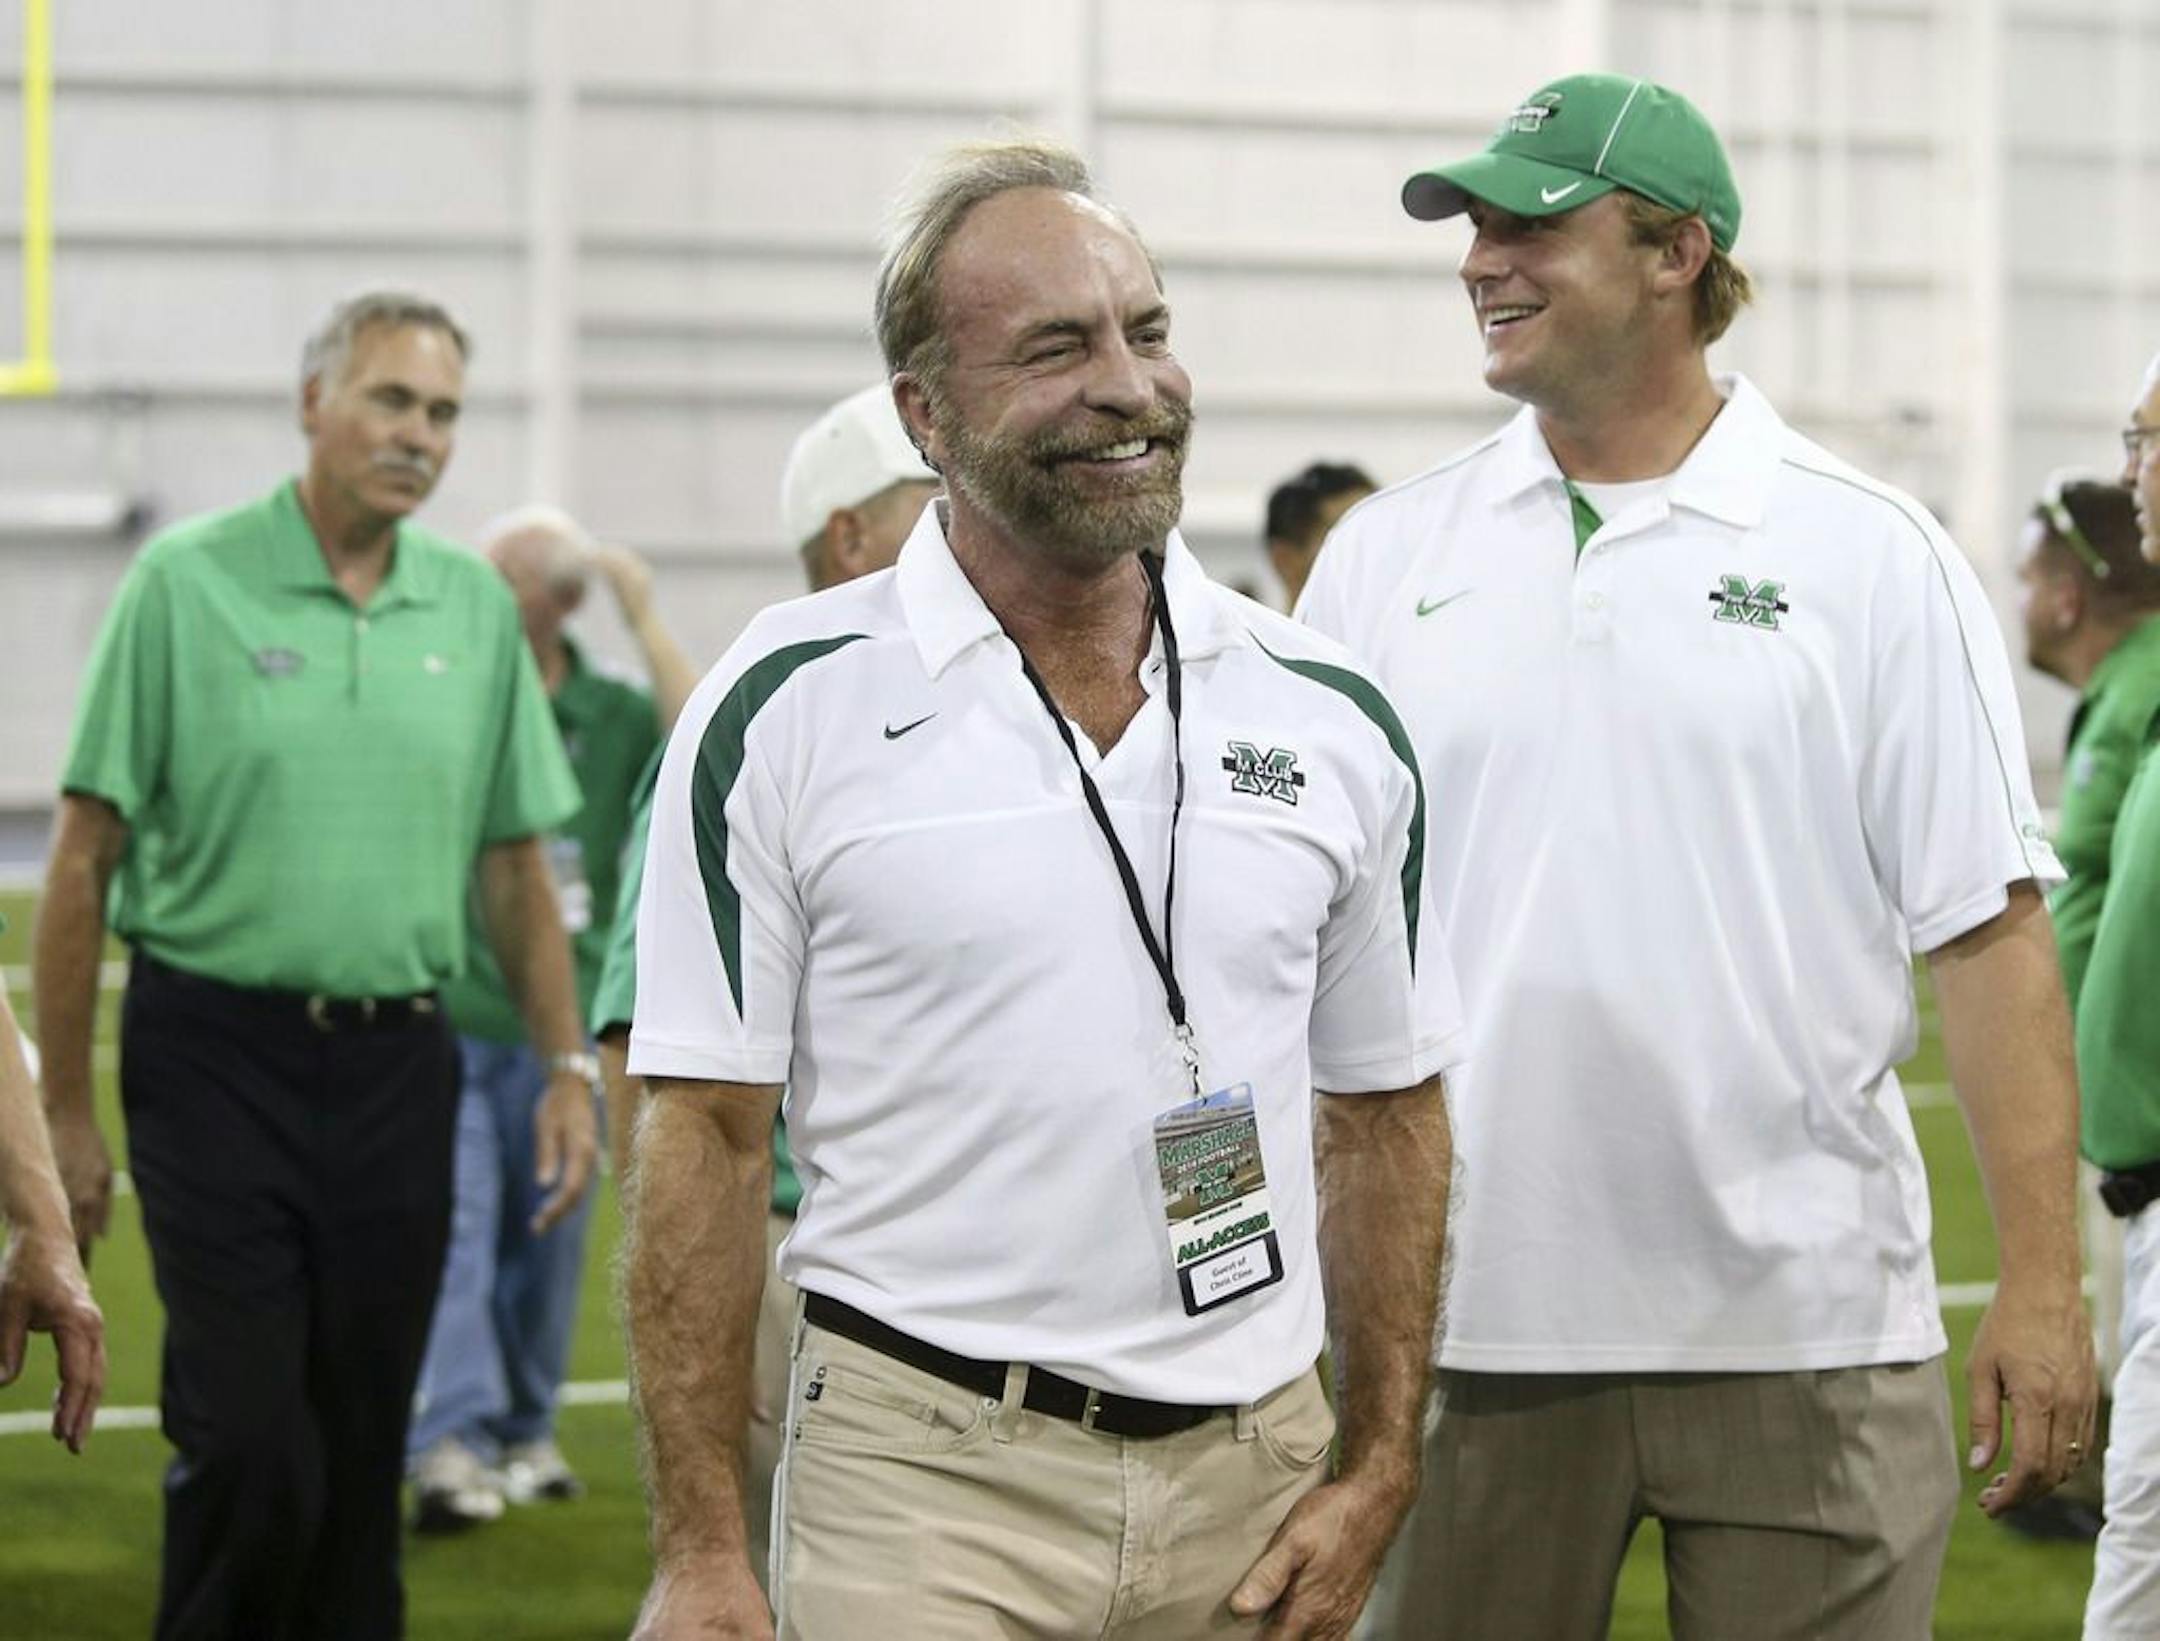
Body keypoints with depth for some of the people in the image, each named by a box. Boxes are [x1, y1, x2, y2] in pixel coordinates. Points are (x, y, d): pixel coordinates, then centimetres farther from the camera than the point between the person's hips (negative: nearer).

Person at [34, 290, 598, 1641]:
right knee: (249, 1448, -9)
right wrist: (67, 1107, -5)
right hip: (218, 1056, -4)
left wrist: (569, 1068, 7)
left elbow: (516, 864, 15)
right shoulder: (188, 583, -4)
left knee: (363, 1457, 7)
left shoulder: (477, 608, 8)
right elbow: (86, 856, -3)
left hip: (397, 1065, 4)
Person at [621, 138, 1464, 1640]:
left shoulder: (1332, 720, 6)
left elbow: (1386, 1117, 13)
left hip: (1254, 1484, 3)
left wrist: (1377, 1475, 5)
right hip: (925, 1480, -3)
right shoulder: (786, 709, -4)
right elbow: (708, 1135, -4)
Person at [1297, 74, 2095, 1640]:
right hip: (1470, 1318, 3)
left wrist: (2042, 1282, -8)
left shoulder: (1873, 557, 0)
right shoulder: (1385, 557, 8)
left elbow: (1988, 928, -2)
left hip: (1805, 1321, -2)